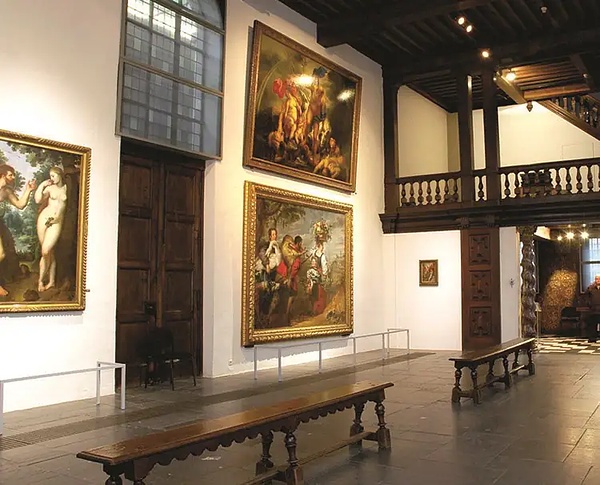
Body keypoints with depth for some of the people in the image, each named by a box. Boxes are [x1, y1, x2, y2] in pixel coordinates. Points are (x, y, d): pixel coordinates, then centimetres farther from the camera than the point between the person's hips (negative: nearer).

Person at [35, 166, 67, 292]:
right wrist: (41, 186, -9)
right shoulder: (49, 188, 5)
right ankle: (52, 281, 12)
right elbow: (38, 200, -4)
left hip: (57, 223, -1)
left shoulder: (66, 187, 6)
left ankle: (41, 280, 7)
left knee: (46, 251, -8)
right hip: (44, 219, 1)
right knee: (49, 252, 4)